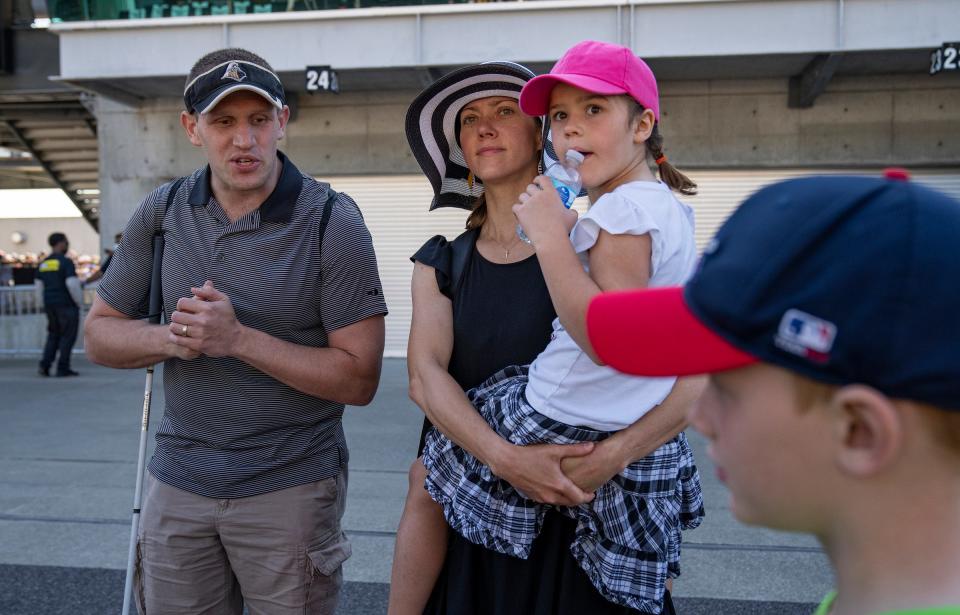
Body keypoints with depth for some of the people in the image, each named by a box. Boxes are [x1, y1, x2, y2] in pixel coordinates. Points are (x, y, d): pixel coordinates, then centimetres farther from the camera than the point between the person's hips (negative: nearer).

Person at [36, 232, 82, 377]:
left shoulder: (42, 264, 9)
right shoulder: (66, 262, -13)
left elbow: (40, 285, 12)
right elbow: (72, 284, -21)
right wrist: (80, 301, -8)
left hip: (50, 305, 7)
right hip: (67, 304, -7)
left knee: (53, 336, 17)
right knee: (68, 336, 2)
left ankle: (45, 365, 5)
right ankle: (63, 368, 3)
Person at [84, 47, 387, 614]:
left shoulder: (332, 222, -13)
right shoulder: (162, 213, 0)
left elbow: (360, 380, -15)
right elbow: (101, 333, 8)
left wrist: (239, 339, -24)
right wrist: (171, 338, -13)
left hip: (291, 487, -3)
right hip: (178, 479, 4)